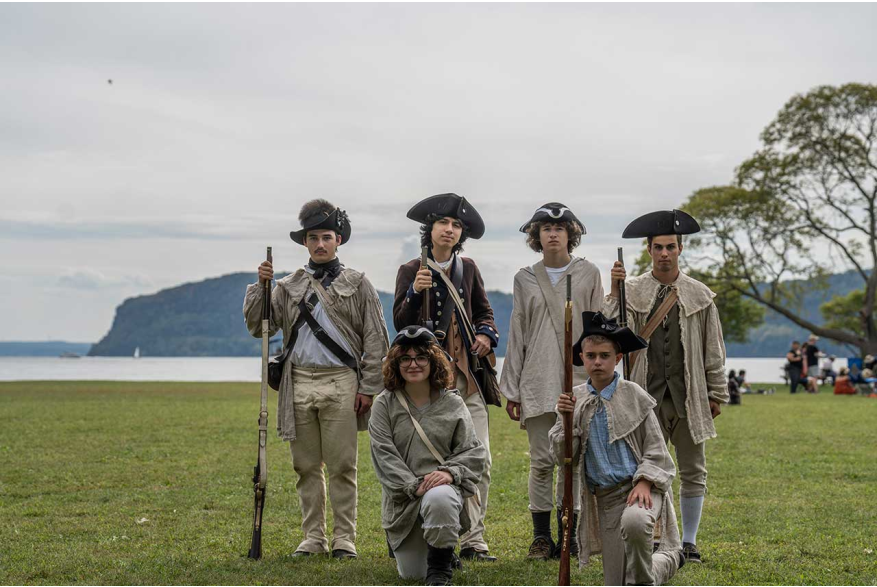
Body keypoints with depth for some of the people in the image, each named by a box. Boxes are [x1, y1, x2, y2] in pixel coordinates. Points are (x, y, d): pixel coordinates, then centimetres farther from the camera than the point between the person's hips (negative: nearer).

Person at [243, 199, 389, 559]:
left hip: (340, 383, -3)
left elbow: (375, 340, 3)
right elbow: (258, 327, 8)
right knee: (306, 466, 6)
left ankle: (344, 538, 4)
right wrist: (260, 286, -4)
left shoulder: (357, 285, 7)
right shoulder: (288, 287, 15)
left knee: (342, 466, -3)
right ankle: (313, 538, 14)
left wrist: (368, 388, -5)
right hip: (300, 383, 3)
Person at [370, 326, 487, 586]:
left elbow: (474, 452, 1)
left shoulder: (453, 403, 5)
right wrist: (414, 486, -19)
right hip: (402, 500, 2)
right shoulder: (384, 404, 3)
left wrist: (450, 472, -20)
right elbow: (384, 455, -6)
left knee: (438, 498, -40)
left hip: (446, 488, -1)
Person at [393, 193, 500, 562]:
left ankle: (473, 541, 3)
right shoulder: (410, 271, 3)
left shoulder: (468, 269, 12)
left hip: (468, 376, 3)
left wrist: (486, 334, 2)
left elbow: (484, 311, 22)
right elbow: (400, 323, -4)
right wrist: (415, 292, -20)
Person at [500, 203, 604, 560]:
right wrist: (511, 390, 7)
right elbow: (517, 336, 11)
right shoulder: (525, 279, 10)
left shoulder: (588, 274, 6)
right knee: (542, 461, 0)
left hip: (579, 380, -1)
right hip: (538, 382, 1)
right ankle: (541, 537, 8)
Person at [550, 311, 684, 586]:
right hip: (604, 496, 4)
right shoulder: (575, 400, 6)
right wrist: (566, 420, -10)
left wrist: (644, 482, -16)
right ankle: (668, 556, 32)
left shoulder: (633, 395, -2)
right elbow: (563, 456, 6)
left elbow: (655, 449, 0)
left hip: (639, 488, -4)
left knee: (634, 521, -40)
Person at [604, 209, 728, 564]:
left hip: (689, 395, 1)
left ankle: (689, 543, 15)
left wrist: (717, 394, 8)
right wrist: (614, 294, -16)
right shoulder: (631, 292, 4)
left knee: (693, 472, 6)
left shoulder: (700, 296, 8)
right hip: (647, 395, -1)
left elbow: (713, 351, 10)